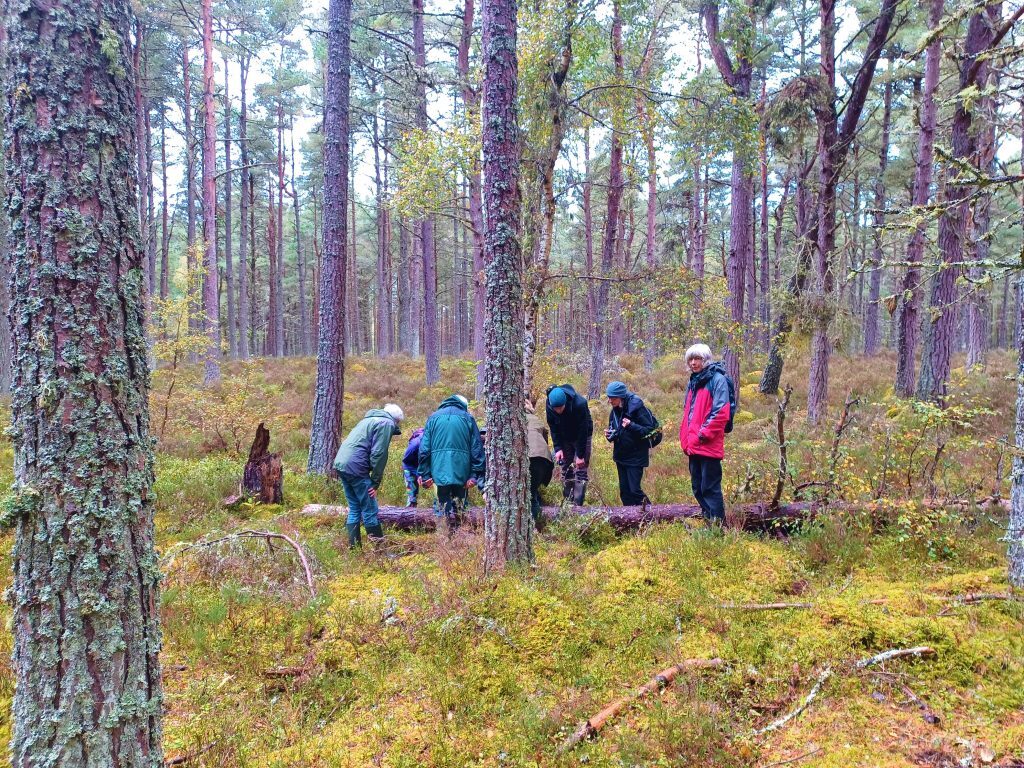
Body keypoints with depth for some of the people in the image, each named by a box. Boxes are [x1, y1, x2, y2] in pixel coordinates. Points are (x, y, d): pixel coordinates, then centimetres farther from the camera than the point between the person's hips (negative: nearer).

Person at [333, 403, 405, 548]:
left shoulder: (369, 420, 25)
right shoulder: (387, 423, -3)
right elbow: (379, 454, -12)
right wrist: (375, 482, -6)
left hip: (340, 463, 9)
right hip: (356, 468, -9)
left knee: (354, 508, 16)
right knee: (370, 510, -1)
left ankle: (353, 544, 18)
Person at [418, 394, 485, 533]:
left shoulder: (433, 417, 13)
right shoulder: (467, 418, 8)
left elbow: (424, 448, 7)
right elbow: (476, 448, 2)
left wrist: (424, 474, 7)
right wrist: (475, 474, 1)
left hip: (439, 469, 1)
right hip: (461, 468, -1)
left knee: (443, 497, 10)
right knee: (459, 498, 10)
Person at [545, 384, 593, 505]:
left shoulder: (579, 404, -35)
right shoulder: (549, 404, -21)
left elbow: (583, 431, -28)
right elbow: (553, 427, -10)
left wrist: (580, 455, -24)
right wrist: (558, 448, -17)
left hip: (582, 437, -4)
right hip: (564, 438, 4)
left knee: (581, 471, -8)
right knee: (566, 469, 5)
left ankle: (578, 504, -7)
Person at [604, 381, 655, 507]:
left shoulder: (637, 408, -17)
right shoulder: (614, 411, 4)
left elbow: (650, 430, -18)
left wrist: (631, 426, -31)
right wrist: (609, 435, -5)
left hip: (635, 457, -7)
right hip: (620, 456, 7)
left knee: (634, 489, -8)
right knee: (624, 490, 10)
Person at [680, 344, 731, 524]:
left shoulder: (717, 379, -9)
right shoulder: (693, 382, 16)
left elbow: (721, 412, -17)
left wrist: (704, 434, -17)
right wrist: (685, 437, 13)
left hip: (709, 446, -8)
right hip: (693, 446, 8)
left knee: (710, 487, -5)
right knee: (697, 487, 14)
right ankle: (707, 519, 25)